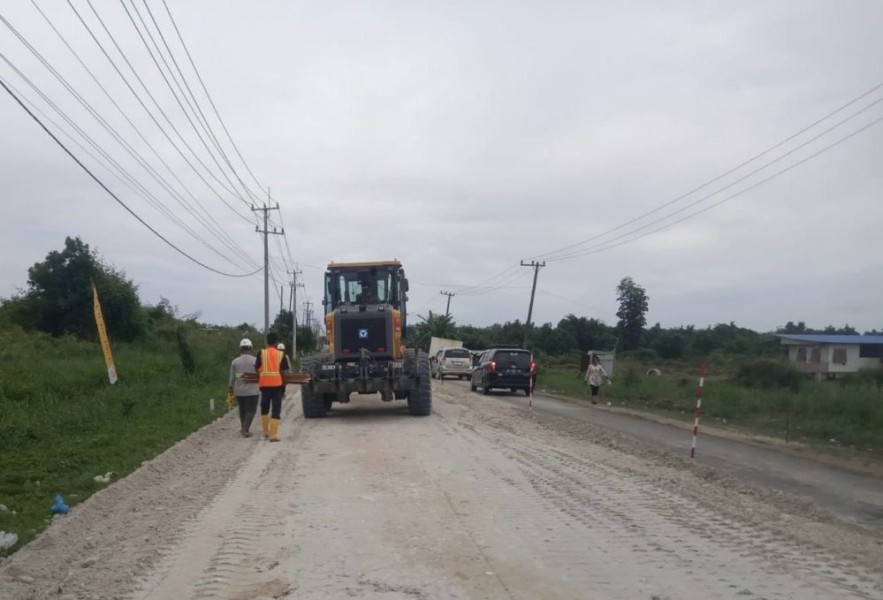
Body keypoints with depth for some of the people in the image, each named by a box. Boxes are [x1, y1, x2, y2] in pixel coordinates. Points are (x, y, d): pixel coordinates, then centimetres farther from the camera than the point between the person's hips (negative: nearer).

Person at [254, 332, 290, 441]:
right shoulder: (281, 354, -1)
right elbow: (284, 371, -1)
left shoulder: (261, 353, -1)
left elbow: (256, 368, -3)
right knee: (276, 410, 1)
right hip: (277, 384, -1)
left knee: (264, 408, 19)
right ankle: (273, 434, -5)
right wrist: (284, 388, 11)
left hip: (264, 384, 1)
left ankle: (266, 432, 26)